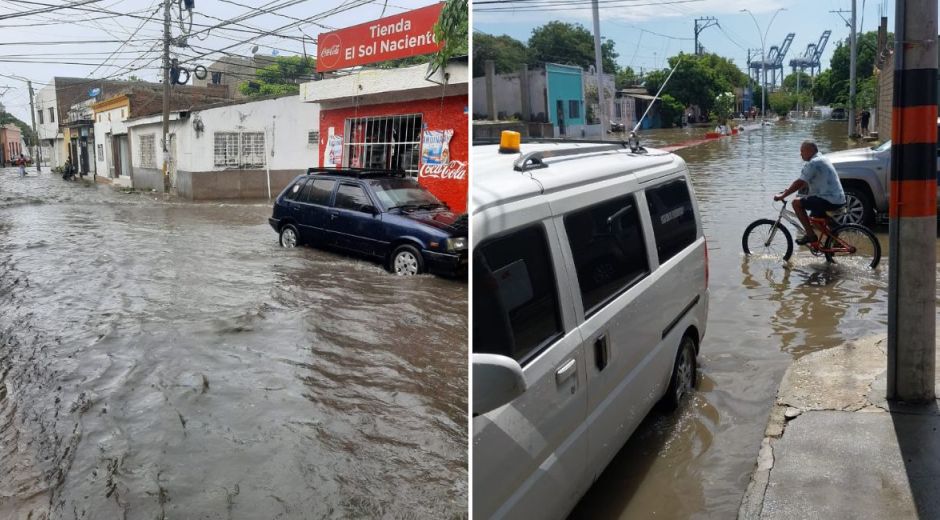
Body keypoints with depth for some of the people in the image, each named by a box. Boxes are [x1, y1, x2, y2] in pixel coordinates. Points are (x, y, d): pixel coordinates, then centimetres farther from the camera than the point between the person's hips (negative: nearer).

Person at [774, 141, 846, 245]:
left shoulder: (813, 163, -14)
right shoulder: (823, 160, 19)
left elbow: (799, 183, -17)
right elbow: (806, 182, 24)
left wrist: (782, 196, -10)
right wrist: (788, 190, 20)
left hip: (830, 201, -10)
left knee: (797, 203, -10)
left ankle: (810, 235, -10)